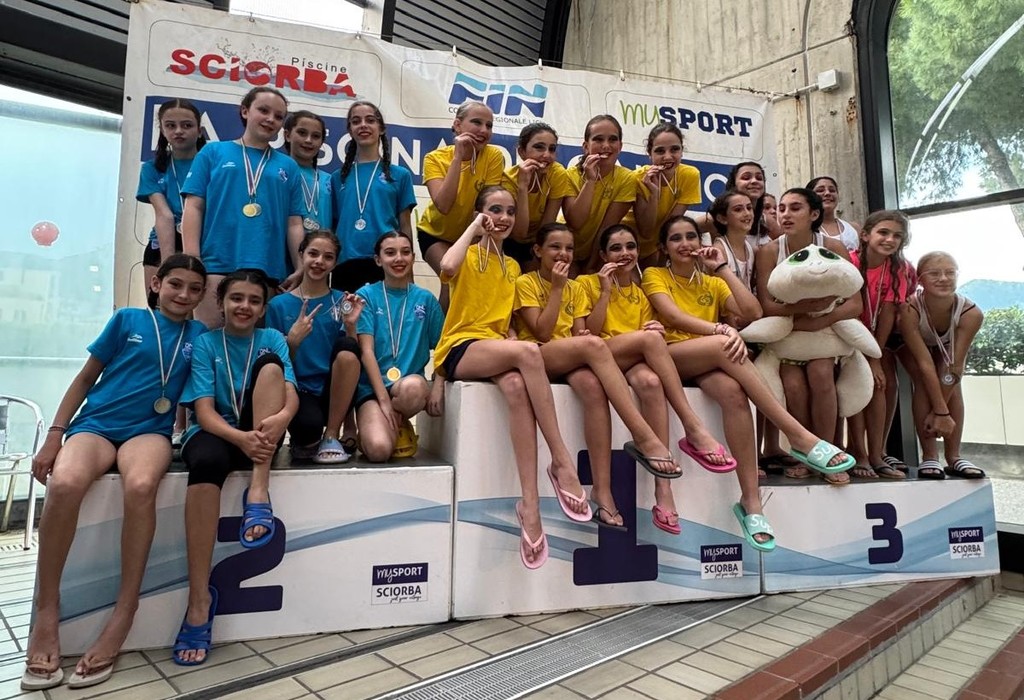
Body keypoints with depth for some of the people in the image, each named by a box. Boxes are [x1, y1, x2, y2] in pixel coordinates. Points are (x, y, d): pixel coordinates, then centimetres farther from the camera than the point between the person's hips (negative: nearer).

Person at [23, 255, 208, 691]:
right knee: (64, 484, -33)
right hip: (96, 423, 1)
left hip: (149, 431, 0)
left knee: (141, 486, -35)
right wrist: (54, 436, 4)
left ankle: (124, 613, -24)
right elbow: (85, 379, 10)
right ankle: (45, 610, -15)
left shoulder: (199, 335, 10)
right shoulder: (127, 319, 8)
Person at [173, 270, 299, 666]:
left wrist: (280, 418, -32)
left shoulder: (272, 339, 8)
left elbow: (291, 395, -7)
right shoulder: (205, 344, 3)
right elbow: (204, 411, -9)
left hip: (262, 434, 1)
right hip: (217, 432, -1)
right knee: (206, 462, -37)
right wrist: (240, 437, -29)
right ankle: (200, 597, -30)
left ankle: (258, 492, -32)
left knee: (269, 364, -23)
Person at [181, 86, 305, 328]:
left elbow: (294, 224, 11)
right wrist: (192, 262, -5)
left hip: (269, 271, 2)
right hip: (217, 265, -1)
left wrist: (302, 270, 0)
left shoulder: (288, 167, 16)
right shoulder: (213, 152, 12)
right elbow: (193, 208, 6)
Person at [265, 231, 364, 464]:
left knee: (347, 348, -29)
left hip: (335, 394, 2)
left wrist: (350, 325, -15)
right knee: (309, 424, -37)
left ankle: (331, 436, -13)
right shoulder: (279, 304, 4)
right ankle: (306, 441, 5)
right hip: (298, 390, -2)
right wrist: (293, 340, -17)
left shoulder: (341, 301, 6)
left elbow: (352, 356, 2)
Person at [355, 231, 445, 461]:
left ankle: (399, 423, -2)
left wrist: (438, 387, -11)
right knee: (378, 449, -29)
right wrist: (383, 399, -14)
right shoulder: (366, 295, 3)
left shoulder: (426, 299, 9)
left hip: (413, 384, 2)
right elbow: (366, 351, -5)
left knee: (412, 387, -37)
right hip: (372, 387, -1)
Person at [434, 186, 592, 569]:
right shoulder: (468, 255, 4)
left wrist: (511, 338, 2)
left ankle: (530, 504, -38)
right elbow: (447, 267, -22)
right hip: (459, 349, -4)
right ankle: (562, 462, -32)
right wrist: (473, 229, -7)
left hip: (497, 349, 4)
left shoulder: (513, 267, 22)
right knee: (528, 351, -36)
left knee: (518, 386, -35)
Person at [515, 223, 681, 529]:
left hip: (572, 360, 4)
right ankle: (643, 437, -37)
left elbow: (579, 334, 9)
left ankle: (603, 489, -37)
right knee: (594, 344, -35)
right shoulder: (525, 282, 3)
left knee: (593, 387, -35)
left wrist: (584, 337, -15)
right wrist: (557, 287, -7)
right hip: (535, 357, -4)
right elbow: (542, 333, -9)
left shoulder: (576, 289, 19)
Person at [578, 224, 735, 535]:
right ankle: (693, 429, -31)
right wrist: (605, 291, -8)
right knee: (649, 338, -33)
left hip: (634, 361, 3)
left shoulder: (641, 294, 22)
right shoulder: (588, 282, 9)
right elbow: (588, 334, -4)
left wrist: (654, 332, -11)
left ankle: (663, 487, -40)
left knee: (651, 382, -36)